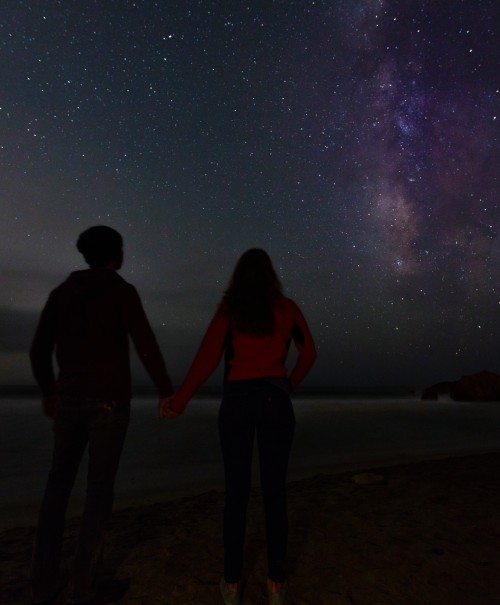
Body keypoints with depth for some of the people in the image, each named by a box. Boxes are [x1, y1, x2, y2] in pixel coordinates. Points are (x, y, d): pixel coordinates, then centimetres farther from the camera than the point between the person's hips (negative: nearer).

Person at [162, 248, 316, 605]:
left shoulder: (228, 310, 0)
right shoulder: (287, 307, 5)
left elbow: (207, 359, -8)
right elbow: (309, 351, 14)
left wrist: (179, 403, -2)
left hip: (237, 401, 0)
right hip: (274, 400, 1)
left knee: (236, 492, 10)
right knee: (275, 492, 9)